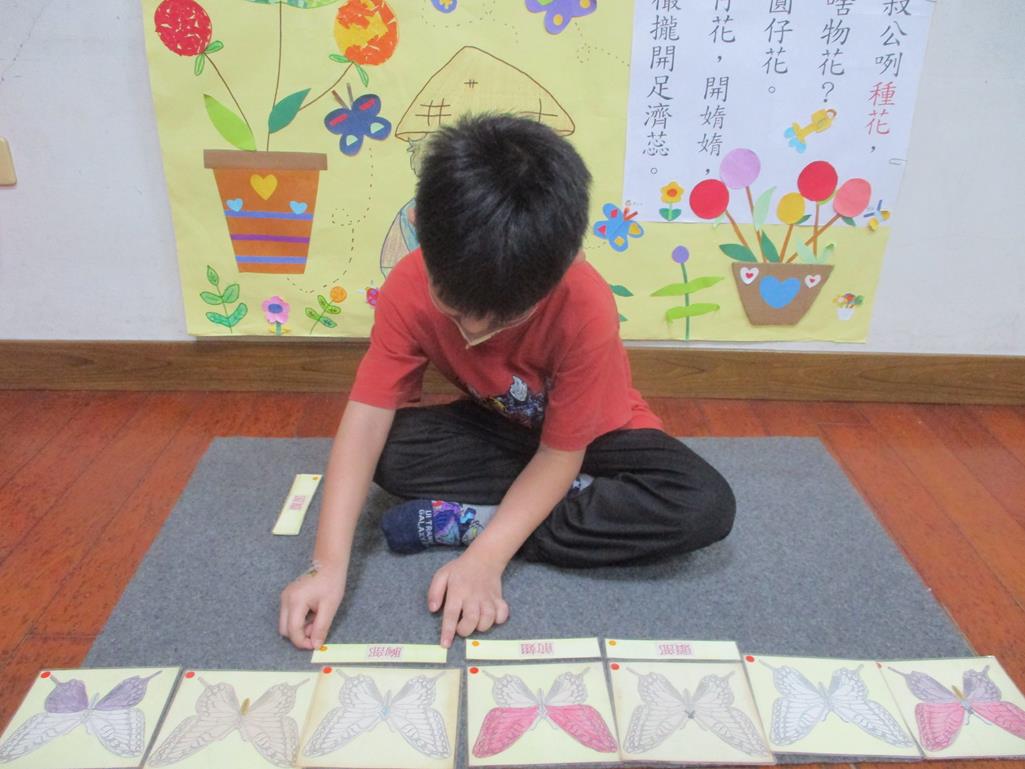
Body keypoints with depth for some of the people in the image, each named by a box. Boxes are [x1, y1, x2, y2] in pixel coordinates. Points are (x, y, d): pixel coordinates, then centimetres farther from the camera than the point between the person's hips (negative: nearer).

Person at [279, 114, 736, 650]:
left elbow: (561, 453, -27)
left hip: (587, 434, -1)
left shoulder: (586, 309, -35)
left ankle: (465, 521, -24)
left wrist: (484, 556, -36)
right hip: (493, 428, 2)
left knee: (706, 506, -28)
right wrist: (329, 563, -37)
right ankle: (585, 494, -16)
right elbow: (368, 415, -28)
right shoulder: (409, 288, -26)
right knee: (391, 453, -27)